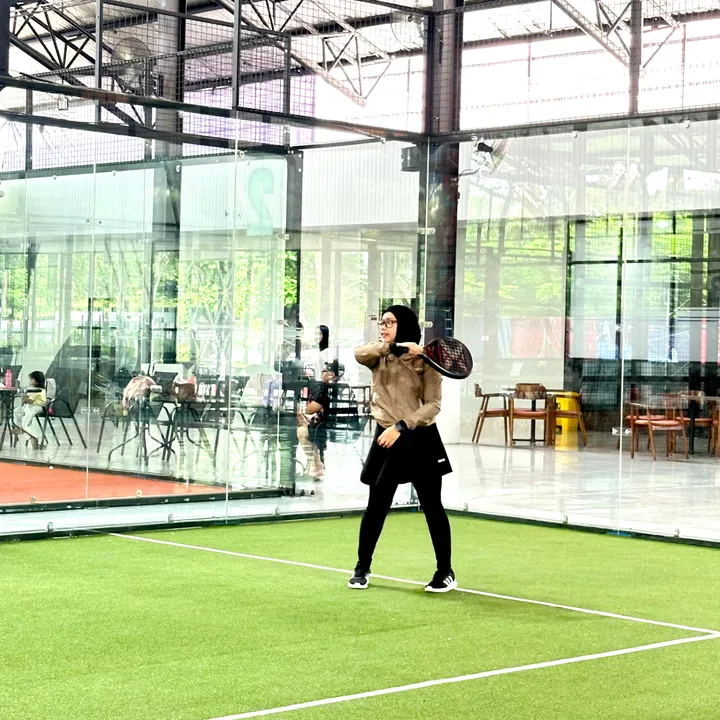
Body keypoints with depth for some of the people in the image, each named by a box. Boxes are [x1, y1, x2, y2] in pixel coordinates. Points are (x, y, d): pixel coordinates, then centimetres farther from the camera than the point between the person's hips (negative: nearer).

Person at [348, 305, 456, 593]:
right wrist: (396, 346, -28)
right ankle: (362, 568, 23)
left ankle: (446, 572, 14)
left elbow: (433, 404, -8)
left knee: (432, 507, 3)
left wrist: (400, 426, -19)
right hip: (387, 441, 2)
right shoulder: (379, 357, 6)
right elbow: (359, 354, -18)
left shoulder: (425, 361, -4)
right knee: (376, 507, 7)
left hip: (420, 440, -2)